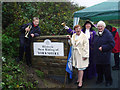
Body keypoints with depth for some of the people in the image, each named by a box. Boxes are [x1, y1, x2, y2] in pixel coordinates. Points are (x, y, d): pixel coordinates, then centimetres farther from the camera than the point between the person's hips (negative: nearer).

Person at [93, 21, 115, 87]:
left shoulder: (108, 34, -9)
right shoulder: (96, 34, 12)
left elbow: (112, 44, -14)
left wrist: (103, 48, -18)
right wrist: (94, 50, 9)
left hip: (105, 56, -6)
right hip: (97, 56, 6)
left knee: (106, 69, 3)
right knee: (98, 69, 15)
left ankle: (108, 81, 20)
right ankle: (99, 79, 32)